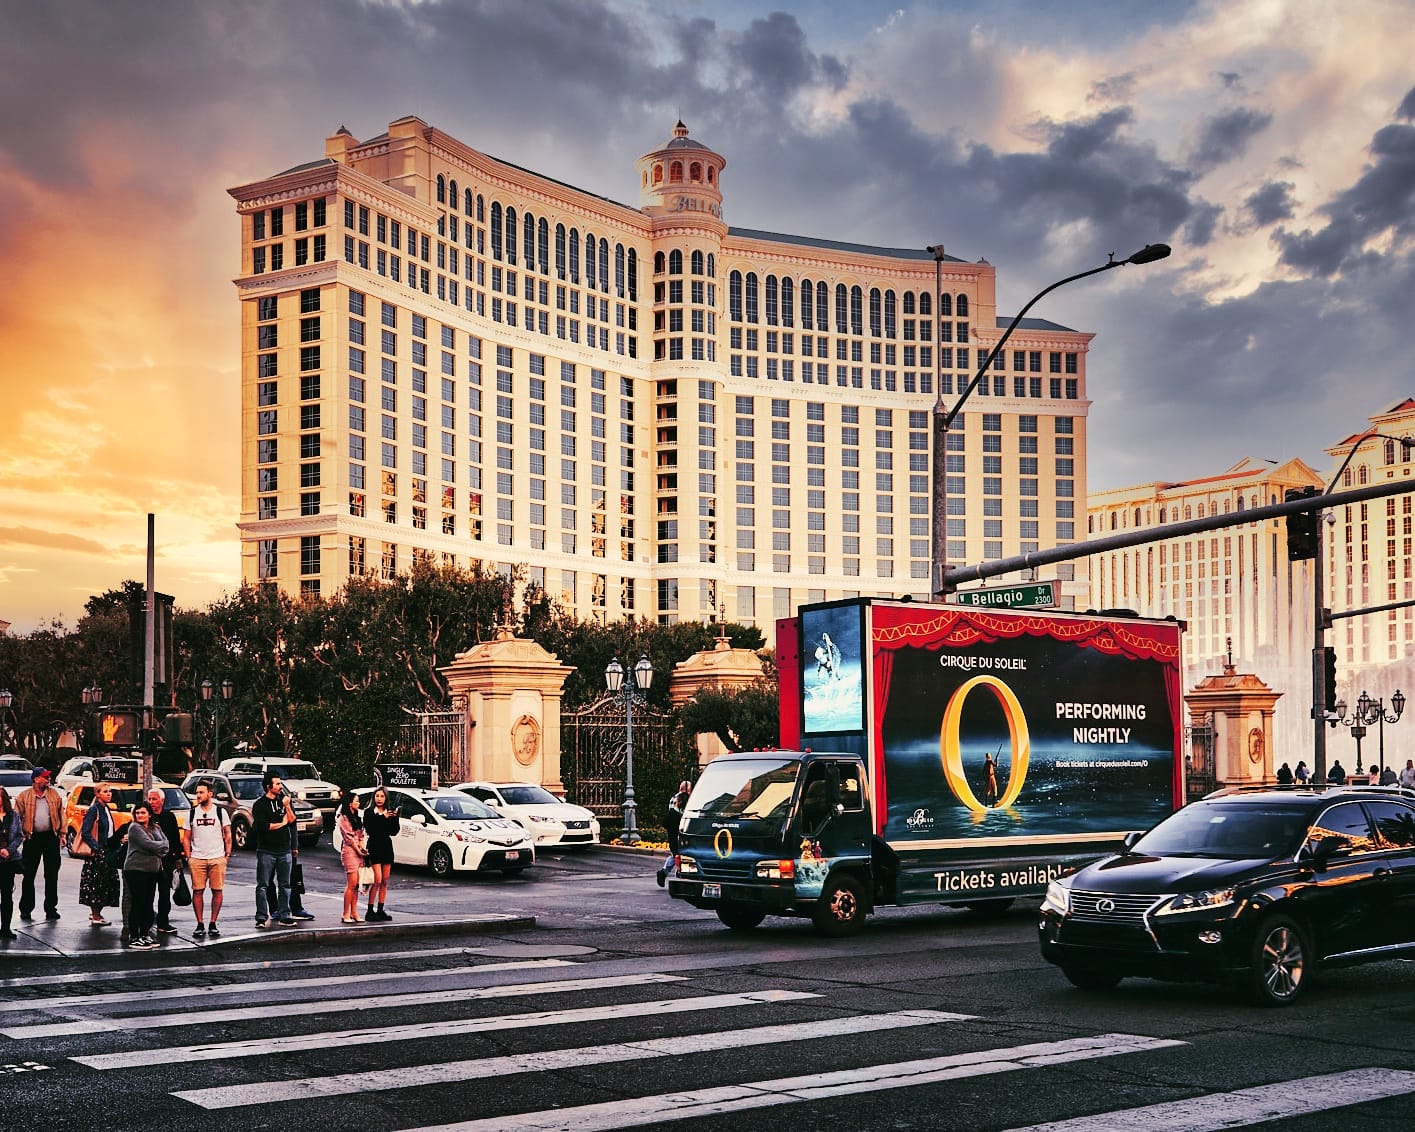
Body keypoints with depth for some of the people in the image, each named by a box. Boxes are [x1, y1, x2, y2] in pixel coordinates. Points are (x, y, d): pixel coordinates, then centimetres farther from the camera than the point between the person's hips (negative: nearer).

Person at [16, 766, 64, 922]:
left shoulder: (55, 795, 7)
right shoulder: (24, 796, 0)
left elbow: (61, 814, 10)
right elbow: (17, 817, 1)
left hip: (51, 836, 2)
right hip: (32, 838, -2)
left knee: (52, 874, 6)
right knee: (29, 875, 1)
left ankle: (51, 908, 13)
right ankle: (26, 909, 9)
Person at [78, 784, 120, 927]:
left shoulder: (106, 809, 13)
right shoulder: (93, 810, -12)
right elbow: (85, 832, -17)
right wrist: (96, 848, -19)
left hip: (107, 852, 9)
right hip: (97, 852, -9)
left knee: (109, 881, 9)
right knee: (96, 882, -4)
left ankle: (96, 912, 20)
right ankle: (95, 916, 2)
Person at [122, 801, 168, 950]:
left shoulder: (156, 828, 15)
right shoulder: (134, 828, -6)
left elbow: (166, 845, 8)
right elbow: (148, 844, -17)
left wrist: (157, 851, -10)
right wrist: (161, 845, -1)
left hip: (152, 870, 7)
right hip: (136, 870, -7)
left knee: (148, 904, 9)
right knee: (137, 904, -7)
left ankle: (144, 934, 18)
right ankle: (134, 938, -3)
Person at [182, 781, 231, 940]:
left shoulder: (220, 811, 5)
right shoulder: (192, 813, 9)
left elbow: (227, 834, 8)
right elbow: (186, 837, 11)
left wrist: (227, 854, 1)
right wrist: (188, 856, 2)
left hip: (217, 858, -1)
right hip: (197, 859, 1)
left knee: (217, 891, -2)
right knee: (197, 891, -2)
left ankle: (213, 924, 7)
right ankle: (200, 925, 6)